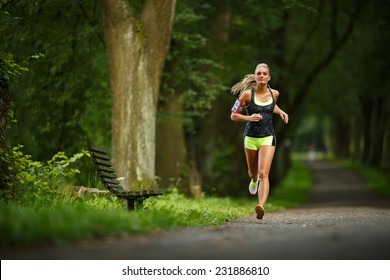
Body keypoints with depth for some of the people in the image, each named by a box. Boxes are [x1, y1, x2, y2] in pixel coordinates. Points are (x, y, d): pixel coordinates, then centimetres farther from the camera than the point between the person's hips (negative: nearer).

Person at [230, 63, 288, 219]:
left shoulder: (274, 93, 0)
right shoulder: (247, 94, -10)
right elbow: (233, 115, -5)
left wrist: (280, 112, 6)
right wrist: (248, 118, -21)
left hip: (268, 138, 0)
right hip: (251, 137, 0)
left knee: (263, 173, -16)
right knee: (253, 172, 19)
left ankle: (261, 207, -29)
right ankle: (253, 180, 57)